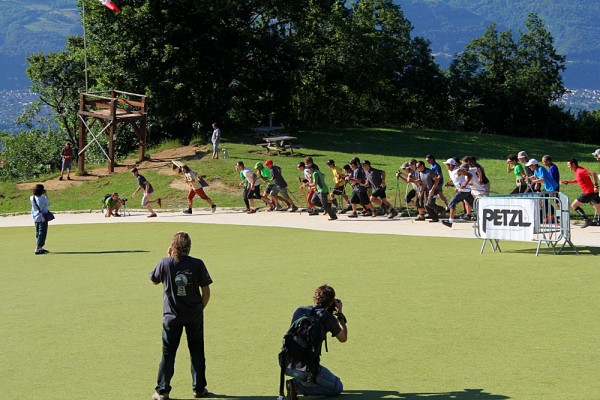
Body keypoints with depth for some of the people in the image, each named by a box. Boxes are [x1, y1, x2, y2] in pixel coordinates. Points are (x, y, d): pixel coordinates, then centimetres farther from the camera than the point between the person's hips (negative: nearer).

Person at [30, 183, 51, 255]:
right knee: (42, 233, -1)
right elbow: (48, 203, -1)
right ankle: (37, 249, -5)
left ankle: (40, 248, 27)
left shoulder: (32, 198, -5)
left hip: (35, 218, 7)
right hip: (42, 217, -7)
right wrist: (46, 195, 4)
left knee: (38, 233, 18)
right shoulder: (43, 198, -20)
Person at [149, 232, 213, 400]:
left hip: (171, 316, 0)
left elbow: (154, 280, 11)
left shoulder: (164, 263, -10)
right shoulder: (197, 264, -10)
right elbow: (206, 292, -6)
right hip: (194, 315, 0)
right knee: (197, 353, 14)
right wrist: (200, 308, 10)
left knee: (168, 354, 9)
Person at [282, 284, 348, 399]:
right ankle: (297, 386, -5)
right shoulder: (327, 317, -7)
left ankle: (296, 384, 10)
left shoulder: (299, 311, 7)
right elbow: (343, 338, 8)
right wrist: (340, 314, 17)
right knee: (338, 388, 14)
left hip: (287, 365, 7)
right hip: (306, 370, -7)